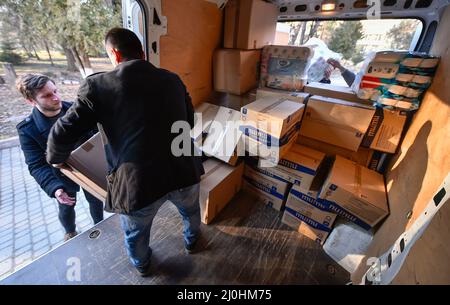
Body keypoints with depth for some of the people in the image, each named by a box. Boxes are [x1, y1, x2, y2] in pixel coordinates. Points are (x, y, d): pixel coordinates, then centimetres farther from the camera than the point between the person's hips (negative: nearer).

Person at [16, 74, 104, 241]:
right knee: (66, 208, 23)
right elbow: (37, 165, -21)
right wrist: (54, 187, -37)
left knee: (95, 199, 21)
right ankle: (70, 232, 55)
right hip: (62, 176, -1)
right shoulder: (27, 130, -21)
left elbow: (95, 131, -4)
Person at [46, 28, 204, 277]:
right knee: (190, 210, 36)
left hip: (138, 183, -2)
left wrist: (55, 158, 20)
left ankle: (142, 265, 62)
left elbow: (63, 134, -2)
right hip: (184, 171, 3)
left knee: (136, 231, 31)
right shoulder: (172, 79, 7)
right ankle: (191, 241, 65)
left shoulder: (98, 85, -2)